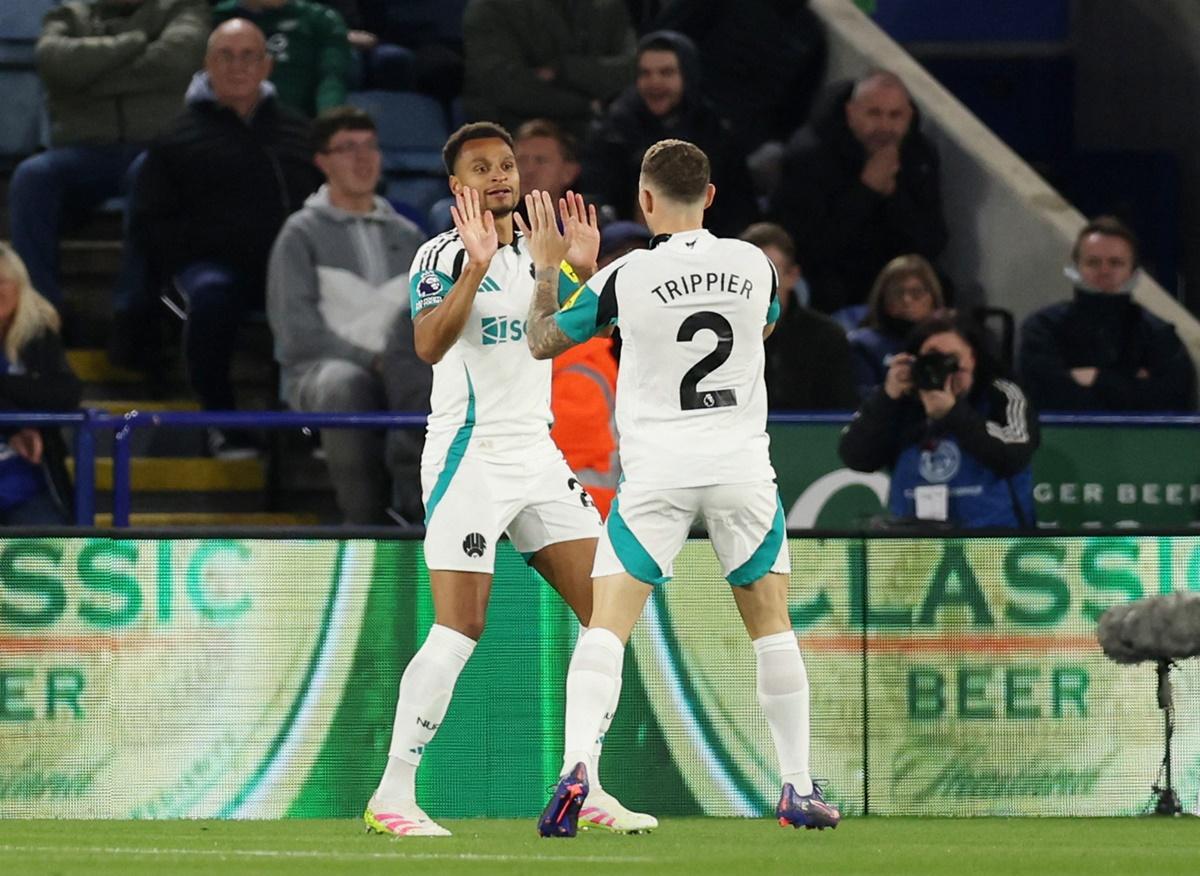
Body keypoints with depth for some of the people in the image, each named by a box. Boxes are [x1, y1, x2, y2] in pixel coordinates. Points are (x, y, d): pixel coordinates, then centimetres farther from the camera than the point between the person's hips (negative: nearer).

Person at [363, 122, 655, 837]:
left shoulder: (538, 252, 13)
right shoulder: (443, 256, -7)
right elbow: (429, 345, -22)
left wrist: (584, 269, -1)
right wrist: (476, 264, -32)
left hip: (538, 452, 7)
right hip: (471, 456, -7)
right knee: (459, 630, -14)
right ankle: (392, 796, -9)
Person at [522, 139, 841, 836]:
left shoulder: (626, 276, -7)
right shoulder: (756, 265, 1)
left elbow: (542, 341, 6)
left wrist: (549, 268, 21)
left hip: (657, 474, -2)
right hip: (743, 465, 2)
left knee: (606, 627, -2)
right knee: (773, 627, 13)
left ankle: (577, 765, -21)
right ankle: (799, 788, 12)